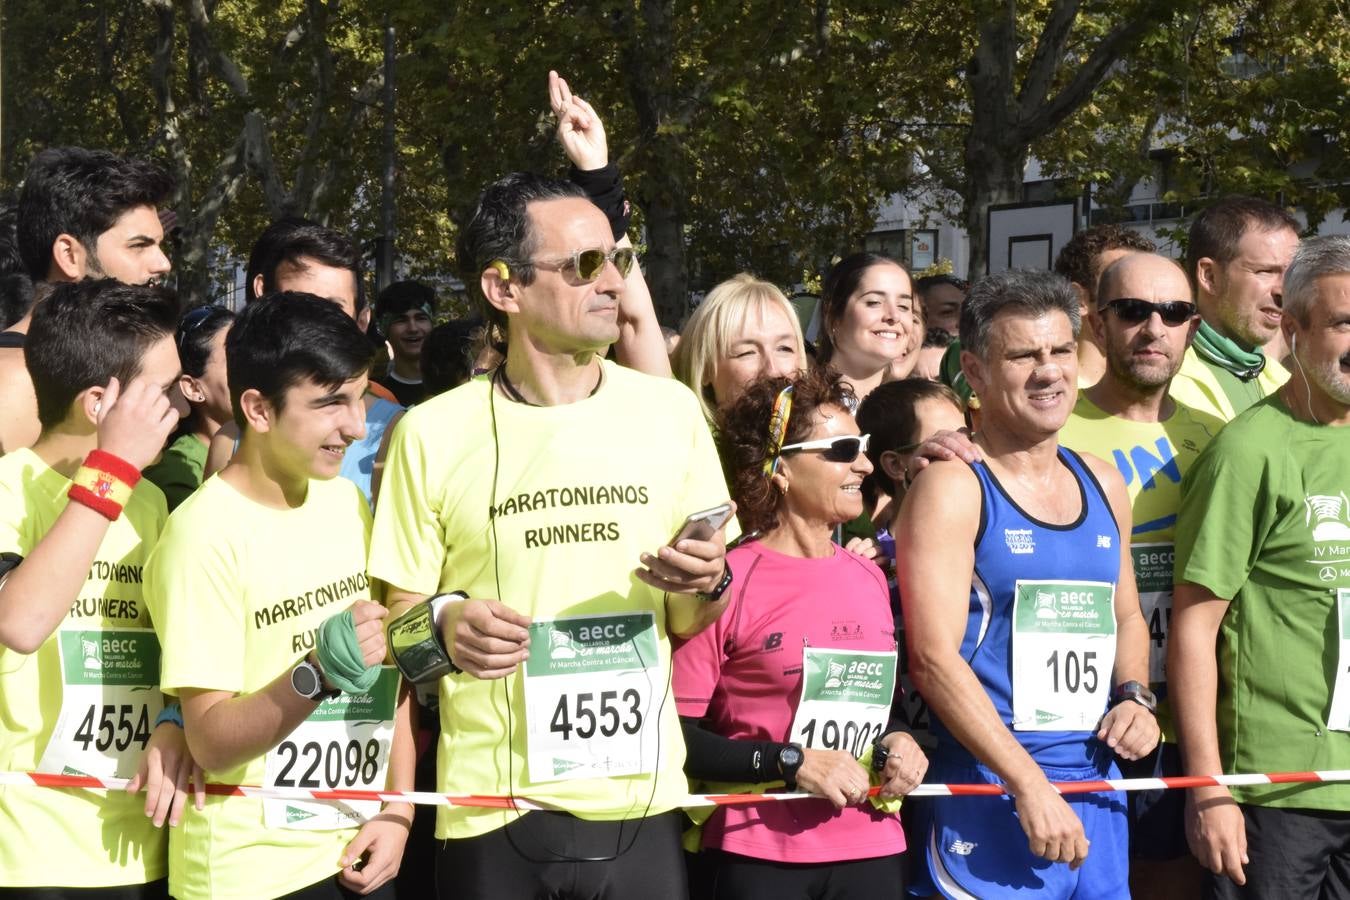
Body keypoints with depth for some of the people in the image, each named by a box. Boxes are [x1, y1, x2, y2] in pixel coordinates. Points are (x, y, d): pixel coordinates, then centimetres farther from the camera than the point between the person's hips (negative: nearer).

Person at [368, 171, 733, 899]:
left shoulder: (668, 410, 3)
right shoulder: (433, 432, -4)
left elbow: (688, 625, 10)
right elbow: (395, 618, 2)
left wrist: (703, 587, -11)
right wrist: (443, 627, -18)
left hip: (638, 803, 2)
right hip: (492, 810, -2)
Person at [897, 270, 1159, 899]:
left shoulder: (1102, 484, 13)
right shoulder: (952, 487, -8)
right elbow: (934, 657, -16)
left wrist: (1134, 695, 4)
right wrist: (1030, 784, -19)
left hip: (1097, 785, 6)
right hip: (988, 789, -6)